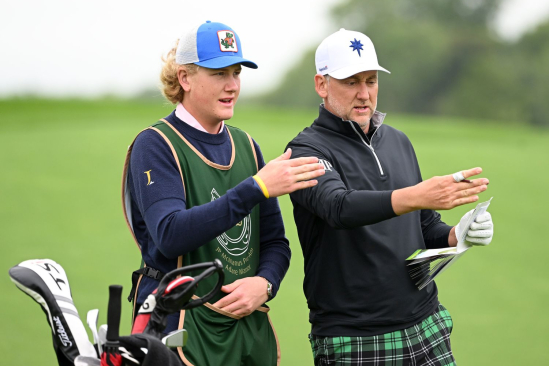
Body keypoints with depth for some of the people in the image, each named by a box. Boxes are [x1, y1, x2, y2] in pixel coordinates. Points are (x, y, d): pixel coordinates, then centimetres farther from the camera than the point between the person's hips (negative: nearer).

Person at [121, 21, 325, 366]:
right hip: (184, 329, -6)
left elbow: (275, 240, 14)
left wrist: (263, 283, -8)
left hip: (250, 328, 6)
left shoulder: (246, 145, 13)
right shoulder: (155, 145, -7)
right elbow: (170, 235, -23)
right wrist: (256, 188, -27)